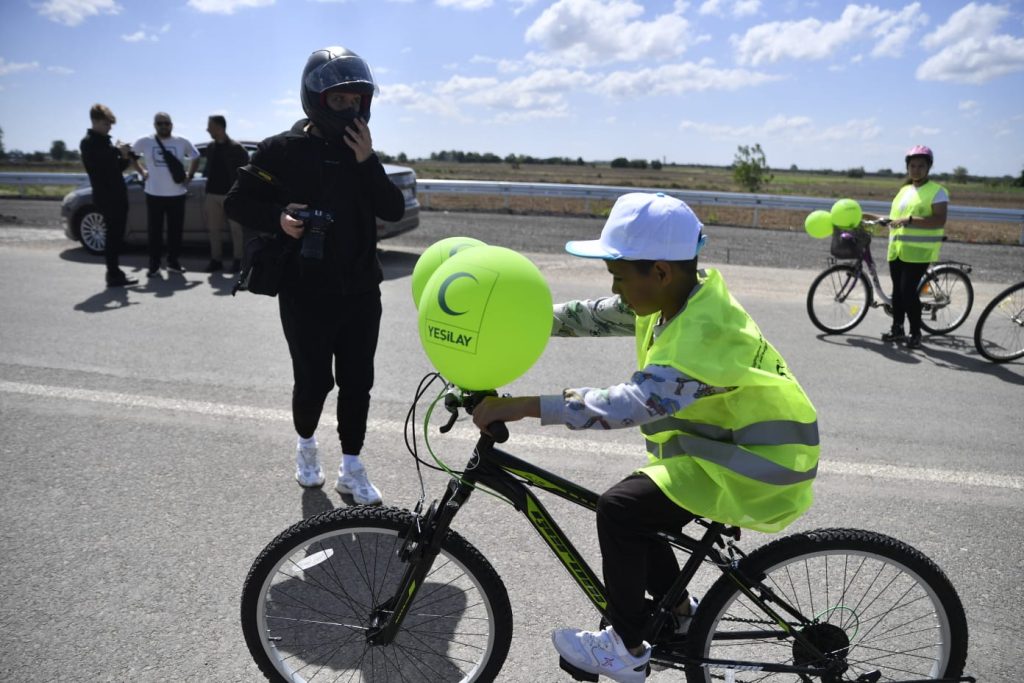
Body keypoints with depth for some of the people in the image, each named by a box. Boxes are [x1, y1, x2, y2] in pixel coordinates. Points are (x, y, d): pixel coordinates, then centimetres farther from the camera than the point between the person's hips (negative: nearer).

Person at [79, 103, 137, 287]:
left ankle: (115, 272, 17)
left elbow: (116, 167, 21)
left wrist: (125, 158, 2)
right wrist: (117, 151, -19)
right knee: (112, 235, -9)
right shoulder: (88, 143, -6)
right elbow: (100, 161, -24)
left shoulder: (105, 141, 20)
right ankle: (113, 275, -7)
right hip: (106, 196, -9)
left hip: (118, 195, 9)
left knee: (117, 235, 11)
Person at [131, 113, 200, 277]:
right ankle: (154, 265, 9)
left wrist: (190, 175, 6)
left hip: (177, 194, 1)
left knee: (176, 230, 7)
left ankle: (173, 261, 20)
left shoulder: (182, 142, 1)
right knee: (154, 230, 2)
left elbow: (195, 157, 16)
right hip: (154, 194, -1)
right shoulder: (145, 142, -1)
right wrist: (142, 171, 5)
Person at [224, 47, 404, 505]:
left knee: (357, 381, 7)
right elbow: (237, 202, -1)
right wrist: (278, 218, -19)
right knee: (314, 381, 5)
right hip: (307, 293, -3)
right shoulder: (283, 150, -5)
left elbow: (393, 210, -2)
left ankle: (351, 467, 23)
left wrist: (367, 162, -14)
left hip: (360, 290, 4)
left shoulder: (360, 152, 7)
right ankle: (306, 445, 36)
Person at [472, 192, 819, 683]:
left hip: (757, 465, -9)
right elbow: (591, 316, 3)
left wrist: (525, 406, -44)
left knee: (620, 509, -18)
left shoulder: (706, 331, -31)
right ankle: (680, 614, 31)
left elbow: (637, 402, -43)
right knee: (634, 511, 11)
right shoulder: (673, 297, -3)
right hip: (727, 445, 10)